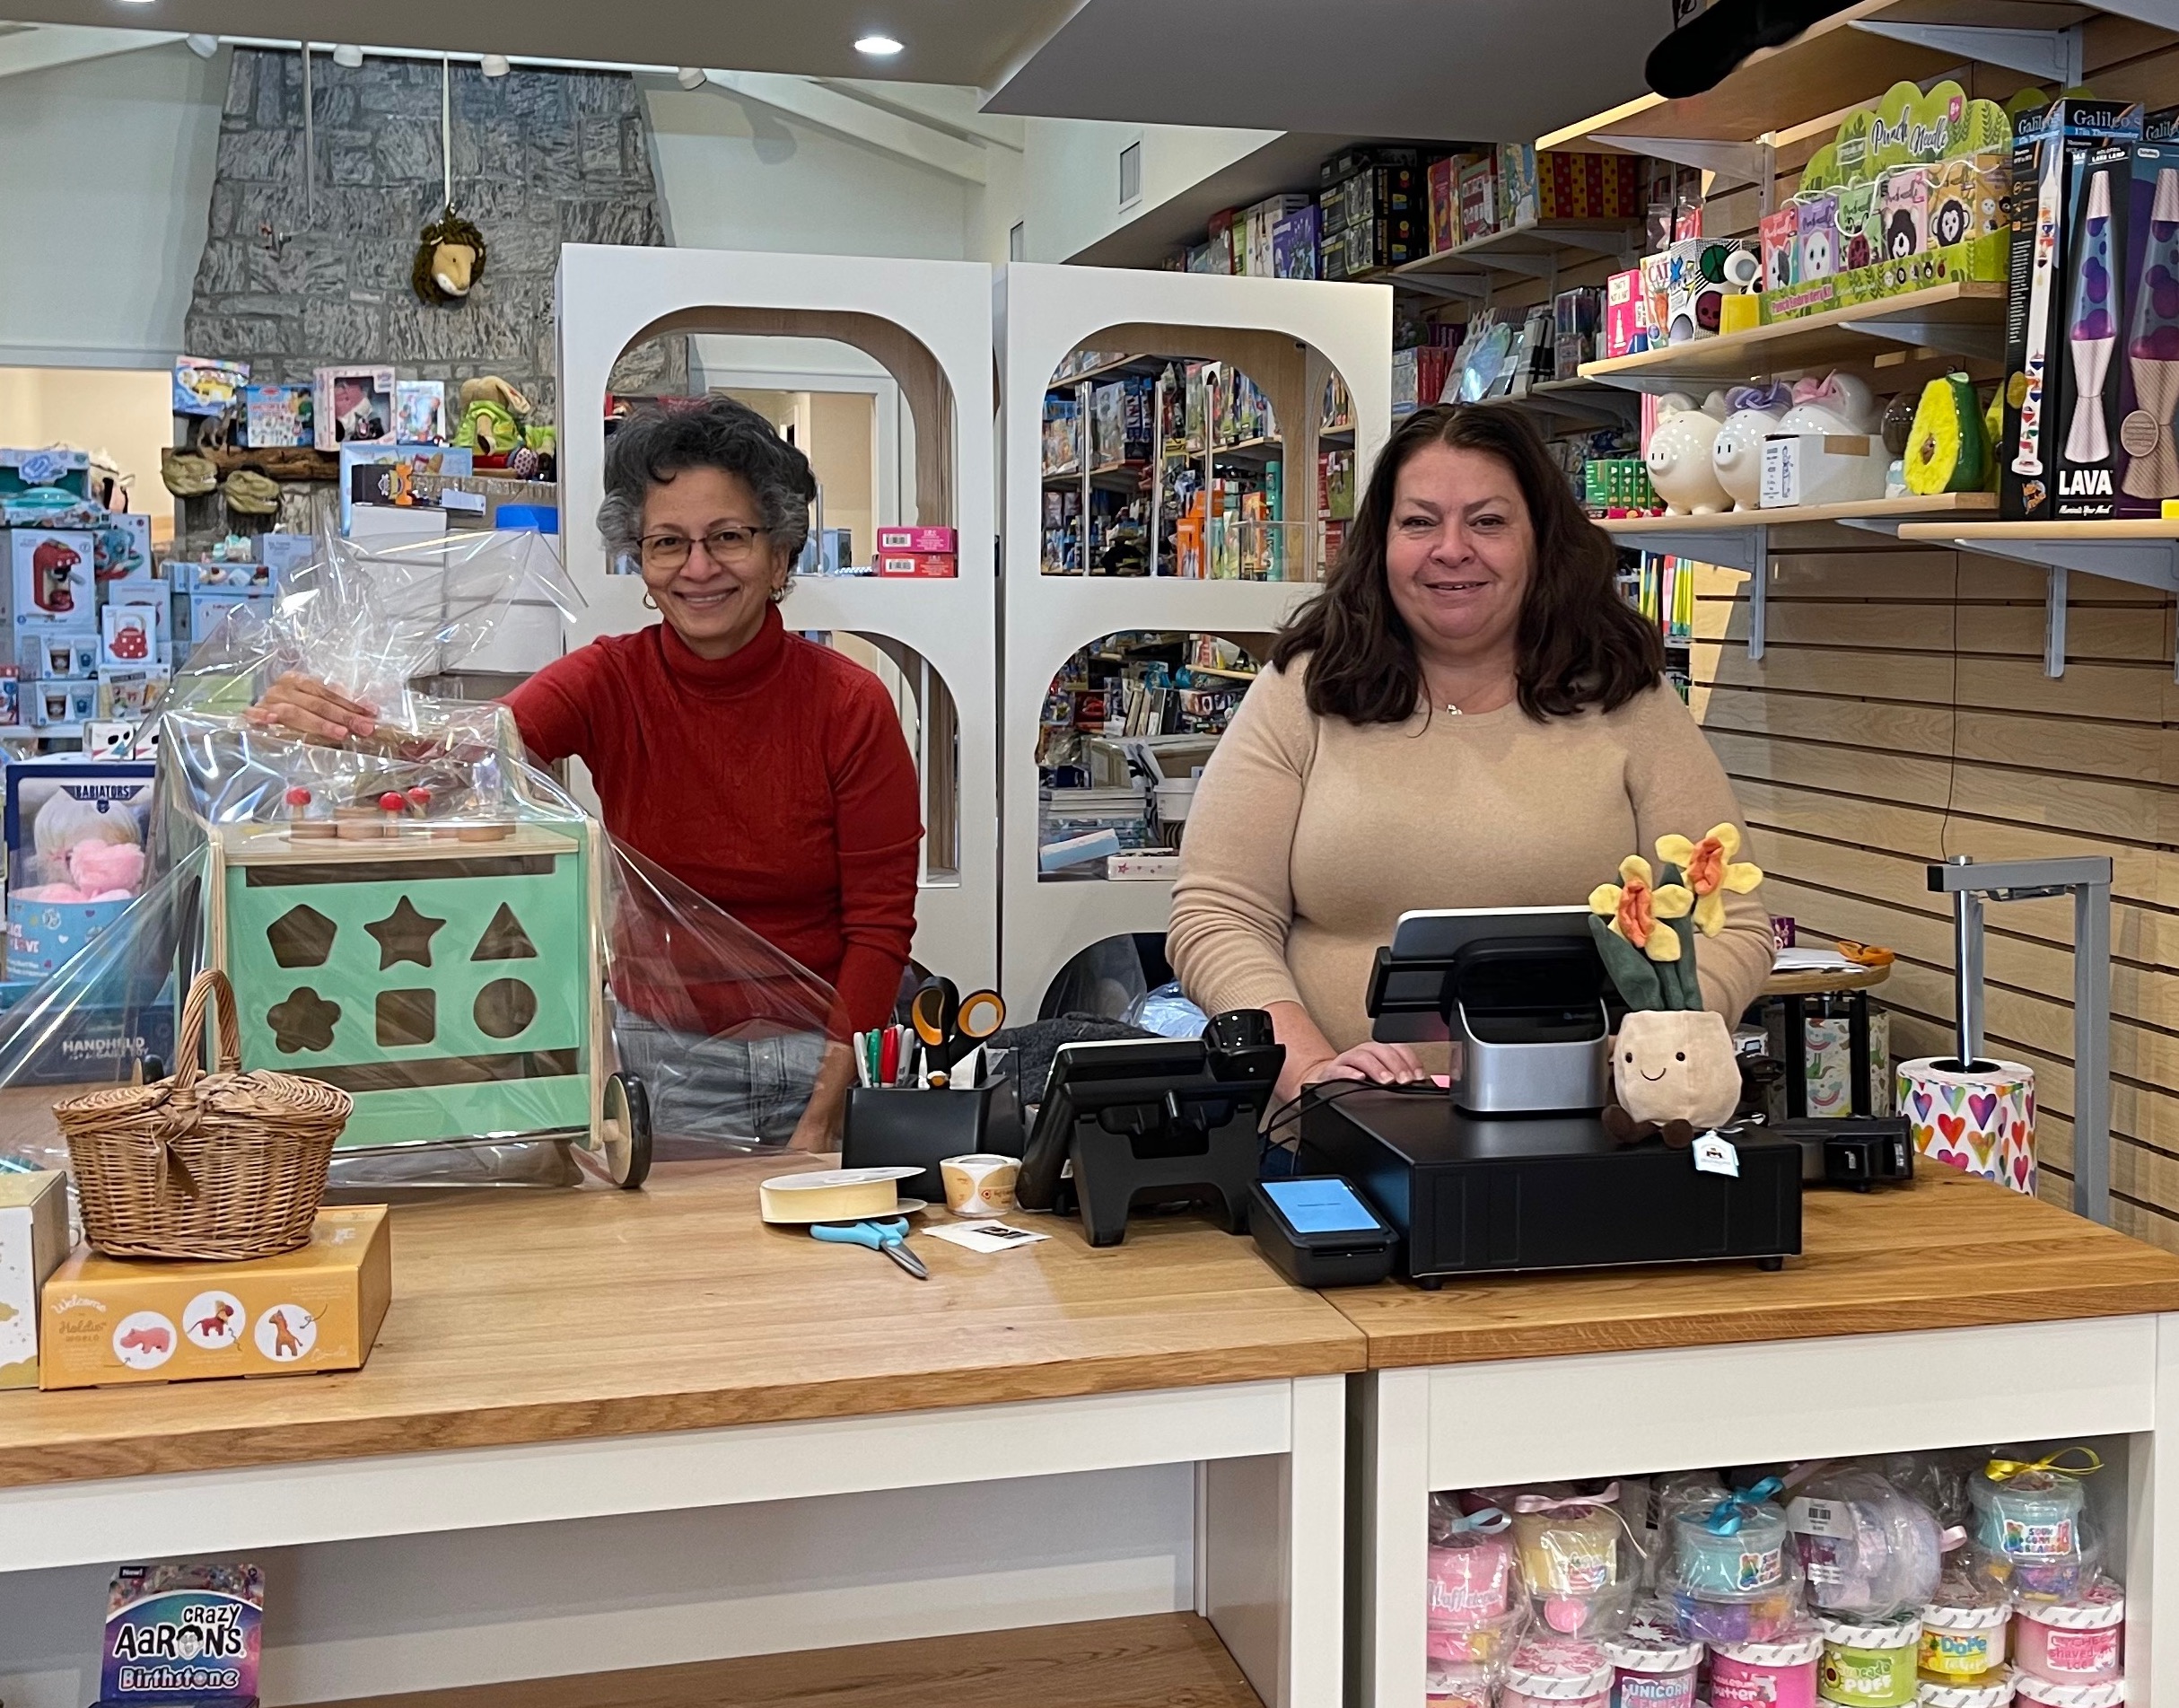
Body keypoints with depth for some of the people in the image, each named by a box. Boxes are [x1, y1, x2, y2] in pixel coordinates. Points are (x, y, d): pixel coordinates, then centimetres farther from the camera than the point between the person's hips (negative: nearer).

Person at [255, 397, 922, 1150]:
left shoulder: (850, 703, -8)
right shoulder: (608, 683, -4)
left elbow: (879, 924, -8)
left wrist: (821, 1121, -15)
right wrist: (334, 728, -44)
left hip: (820, 1051, -1)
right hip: (661, 1055, 1)